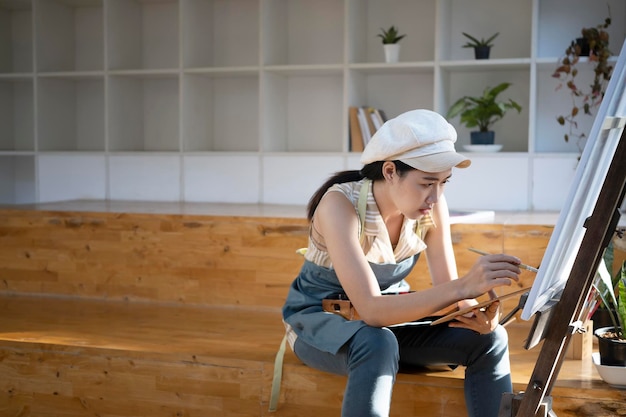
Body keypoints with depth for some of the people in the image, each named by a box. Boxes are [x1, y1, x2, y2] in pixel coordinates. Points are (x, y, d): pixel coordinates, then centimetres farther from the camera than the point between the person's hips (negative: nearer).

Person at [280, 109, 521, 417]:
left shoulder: (431, 207, -14)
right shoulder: (340, 205, -31)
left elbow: (447, 292, -12)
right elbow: (371, 310, -39)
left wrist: (478, 313, -36)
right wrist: (464, 286, -49)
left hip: (385, 317, 5)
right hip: (318, 321, -5)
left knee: (488, 339, -16)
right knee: (377, 343, -39)